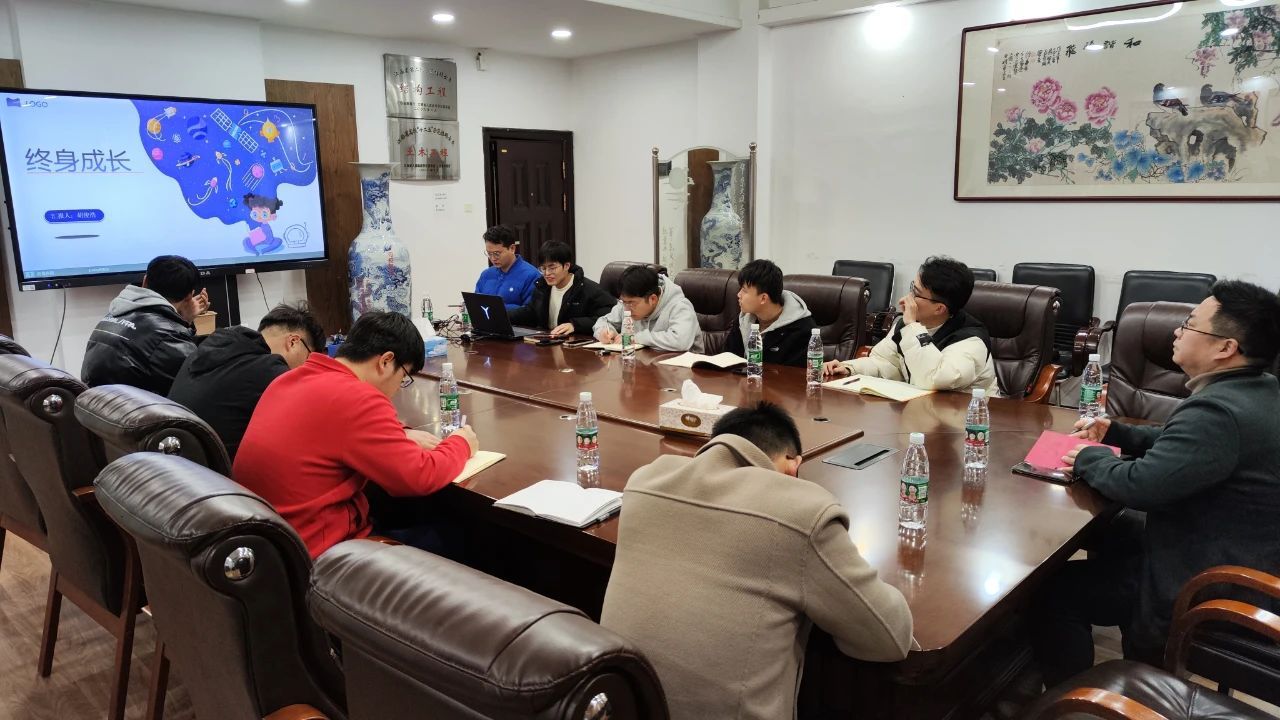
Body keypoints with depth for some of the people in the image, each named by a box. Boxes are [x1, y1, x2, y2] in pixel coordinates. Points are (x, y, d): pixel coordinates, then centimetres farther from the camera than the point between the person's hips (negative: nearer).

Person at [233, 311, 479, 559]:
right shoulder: (357, 398, -21)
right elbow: (421, 478, -18)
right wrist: (460, 444, 1)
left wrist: (400, 438, 9)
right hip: (312, 549, -9)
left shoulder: (291, 379, 7)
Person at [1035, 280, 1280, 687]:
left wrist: (1088, 458, -12)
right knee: (1114, 534, 25)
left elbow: (1138, 485, -30)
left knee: (1055, 590, -6)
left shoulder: (1218, 410, -30)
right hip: (1245, 567, 11)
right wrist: (1116, 434, 8)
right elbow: (1179, 440, 18)